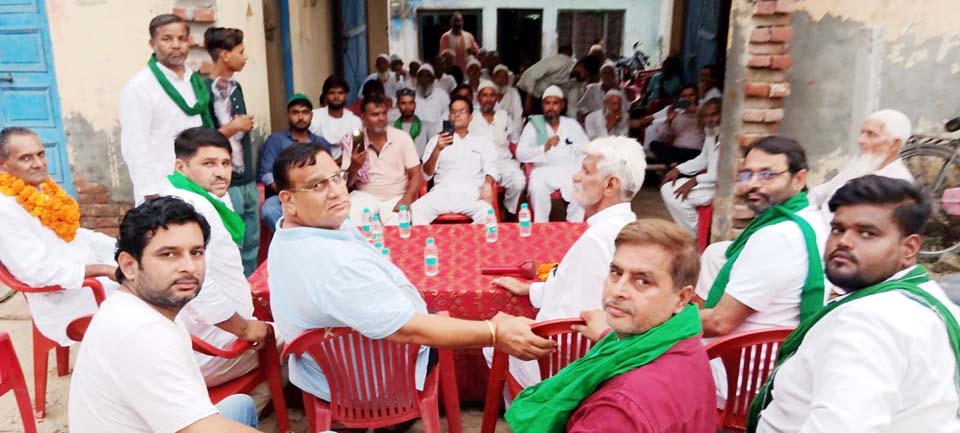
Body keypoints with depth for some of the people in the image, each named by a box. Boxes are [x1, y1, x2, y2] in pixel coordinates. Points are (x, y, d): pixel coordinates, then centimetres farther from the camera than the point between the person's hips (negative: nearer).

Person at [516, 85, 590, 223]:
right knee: (537, 188, -34)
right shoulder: (533, 125, 8)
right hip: (544, 171, -1)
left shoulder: (572, 124, 15)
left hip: (570, 170, 2)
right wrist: (544, 148, -17)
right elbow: (520, 154, -2)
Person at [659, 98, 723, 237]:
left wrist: (695, 181, -23)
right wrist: (678, 169, 6)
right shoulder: (711, 132, 9)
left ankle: (698, 237, 0)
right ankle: (693, 232, 11)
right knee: (667, 189, 5)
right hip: (711, 181, 10)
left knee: (677, 195, -18)